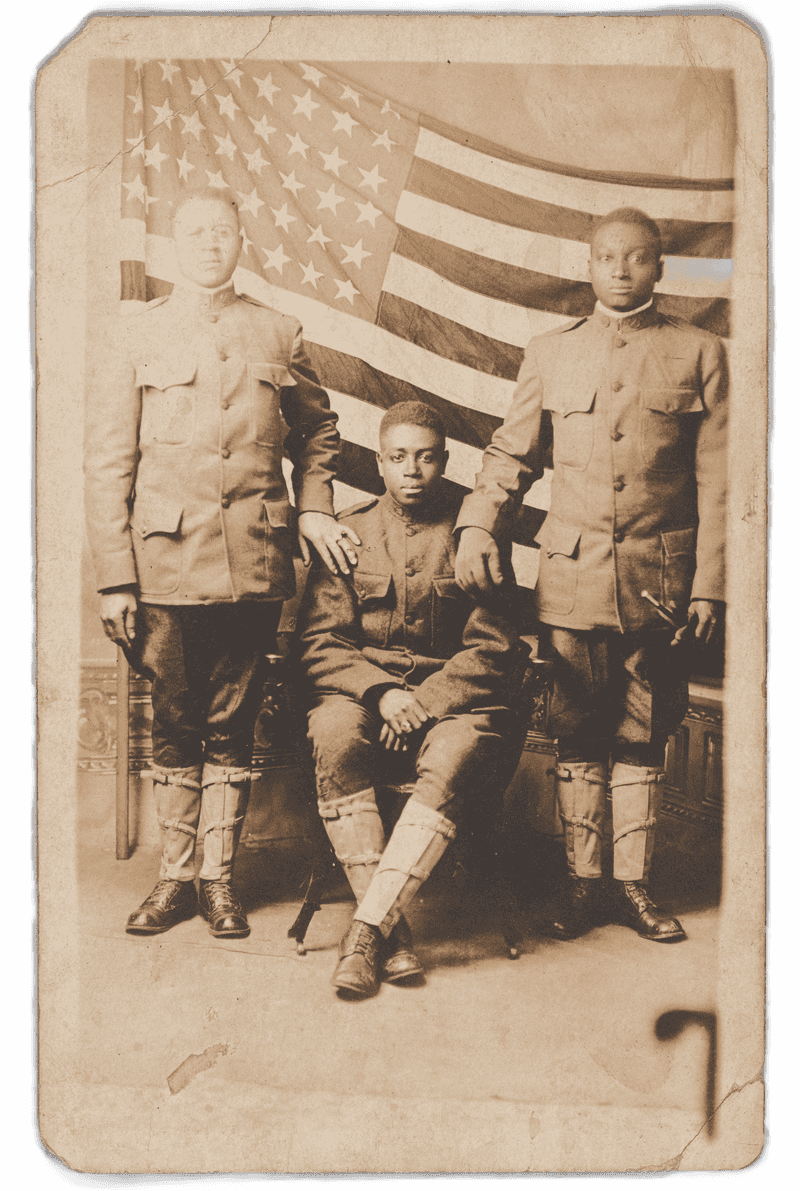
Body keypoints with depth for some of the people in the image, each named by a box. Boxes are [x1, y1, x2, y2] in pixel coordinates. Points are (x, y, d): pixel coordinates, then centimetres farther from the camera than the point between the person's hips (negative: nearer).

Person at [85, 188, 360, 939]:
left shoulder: (279, 336, 10)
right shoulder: (133, 340, 5)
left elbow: (317, 430, 22)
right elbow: (106, 467, 1)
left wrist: (314, 505, 5)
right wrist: (114, 577, -5)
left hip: (254, 566, 1)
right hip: (167, 565, -1)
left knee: (233, 725, 8)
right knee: (174, 726, 8)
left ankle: (220, 878, 20)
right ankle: (175, 877, 22)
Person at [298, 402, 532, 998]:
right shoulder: (348, 532, 8)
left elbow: (490, 648, 0)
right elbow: (319, 643, 3)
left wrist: (424, 701, -14)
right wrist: (381, 692, -15)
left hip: (453, 695, -1)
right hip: (361, 687, 2)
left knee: (454, 757, -35)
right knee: (335, 736, -32)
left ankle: (366, 929, -29)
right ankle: (392, 930, -28)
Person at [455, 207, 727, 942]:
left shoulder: (700, 353, 7)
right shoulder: (549, 354, 11)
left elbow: (717, 483, 3)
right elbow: (511, 455, 12)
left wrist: (711, 584, -4)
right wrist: (477, 525, -6)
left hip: (659, 583, -1)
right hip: (572, 579, 1)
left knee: (643, 739, 8)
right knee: (577, 737, 6)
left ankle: (634, 884, 21)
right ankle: (585, 884, 18)